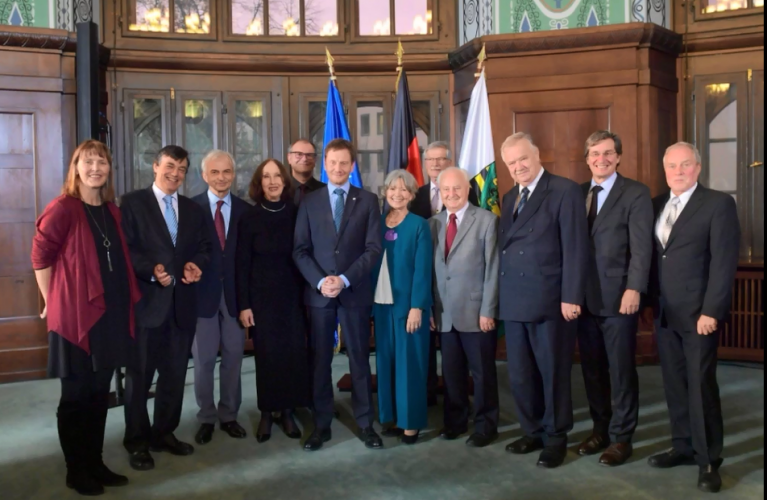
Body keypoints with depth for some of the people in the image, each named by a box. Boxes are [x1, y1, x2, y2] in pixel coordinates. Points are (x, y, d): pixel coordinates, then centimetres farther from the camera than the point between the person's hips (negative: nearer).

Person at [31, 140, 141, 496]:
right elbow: (41, 256, -8)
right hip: (75, 316, -6)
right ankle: (76, 470, 21)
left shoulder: (111, 211, 10)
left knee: (99, 394, 14)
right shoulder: (62, 208, -11)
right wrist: (53, 303, -4)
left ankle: (95, 463, 28)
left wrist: (125, 303, 9)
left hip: (110, 314, 6)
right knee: (75, 396, 7)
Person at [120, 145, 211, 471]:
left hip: (182, 302, 5)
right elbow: (124, 249, -9)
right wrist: (152, 270, -22)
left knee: (175, 373, 12)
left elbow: (203, 247, 12)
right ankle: (137, 441, 18)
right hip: (146, 301, -5)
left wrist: (196, 264, -9)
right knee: (140, 374, 5)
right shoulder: (132, 202, -1)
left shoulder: (193, 209, 15)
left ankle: (164, 433, 27)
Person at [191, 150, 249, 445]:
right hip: (203, 293, -2)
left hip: (235, 293, 2)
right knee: (204, 361, 8)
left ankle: (229, 416, 25)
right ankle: (207, 418, 23)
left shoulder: (245, 210, 3)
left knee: (233, 358, 11)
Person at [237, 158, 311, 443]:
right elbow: (242, 264, -2)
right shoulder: (250, 218, -2)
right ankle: (266, 414, 18)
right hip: (262, 296, -1)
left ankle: (288, 413, 17)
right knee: (266, 354, 4)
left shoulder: (295, 214, 0)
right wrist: (243, 304, -6)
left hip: (292, 295, 1)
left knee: (294, 352, 3)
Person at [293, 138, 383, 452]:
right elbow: (300, 250, 2)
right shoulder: (309, 202, 7)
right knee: (320, 361, 6)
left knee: (360, 359, 7)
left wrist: (345, 279, -14)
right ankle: (321, 425, 17)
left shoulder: (368, 201, 4)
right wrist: (320, 281, -12)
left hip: (355, 292, -1)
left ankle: (365, 424, 17)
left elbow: (373, 249, -4)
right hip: (318, 292, 1)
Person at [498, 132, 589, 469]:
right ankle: (533, 432, 31)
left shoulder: (565, 191, -6)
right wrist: (500, 296, 8)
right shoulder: (510, 198, 16)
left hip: (549, 301, -7)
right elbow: (505, 248, 13)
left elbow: (576, 249, -12)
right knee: (520, 375, 14)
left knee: (553, 373, 6)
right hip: (513, 302, 7)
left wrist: (571, 297, -17)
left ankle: (556, 438, 22)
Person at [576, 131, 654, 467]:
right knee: (592, 369, 12)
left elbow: (641, 247, -9)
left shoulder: (636, 193, -2)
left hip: (618, 296, -5)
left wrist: (634, 289, -18)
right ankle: (600, 429, 27)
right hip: (584, 297, 5)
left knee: (621, 370, 4)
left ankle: (621, 438, 16)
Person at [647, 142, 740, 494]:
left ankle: (709, 460, 11)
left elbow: (724, 262, -11)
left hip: (698, 313, -5)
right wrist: (651, 300, 3)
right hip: (664, 312, 6)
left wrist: (711, 311, -17)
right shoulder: (656, 206, 12)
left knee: (701, 385, -1)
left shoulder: (719, 204, -5)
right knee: (674, 384, 11)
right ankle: (684, 447, 24)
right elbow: (651, 255, 11)